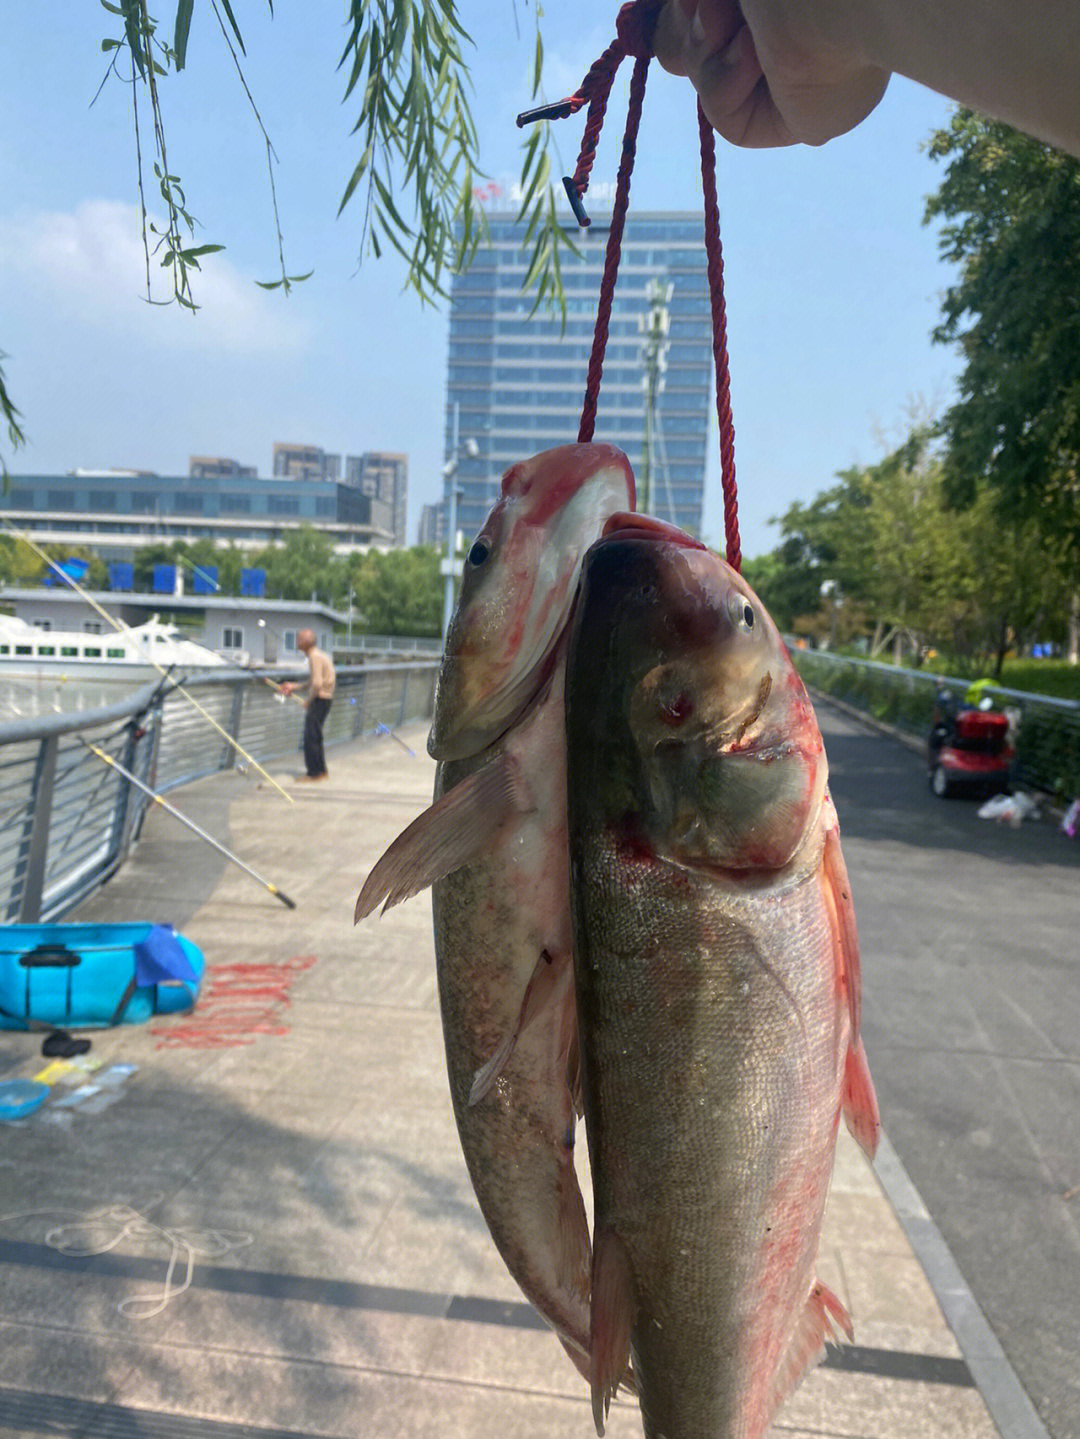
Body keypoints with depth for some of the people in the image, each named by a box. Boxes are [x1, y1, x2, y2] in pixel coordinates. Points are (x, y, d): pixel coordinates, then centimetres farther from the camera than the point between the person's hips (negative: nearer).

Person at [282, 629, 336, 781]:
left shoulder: (315, 657, -17)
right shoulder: (316, 655, 15)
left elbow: (317, 684, -24)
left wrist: (308, 701, -12)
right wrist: (294, 687, 20)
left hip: (320, 699, -10)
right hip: (322, 699, 10)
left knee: (311, 737, -5)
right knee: (314, 737, 15)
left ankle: (315, 772, 0)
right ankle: (320, 771, 21)